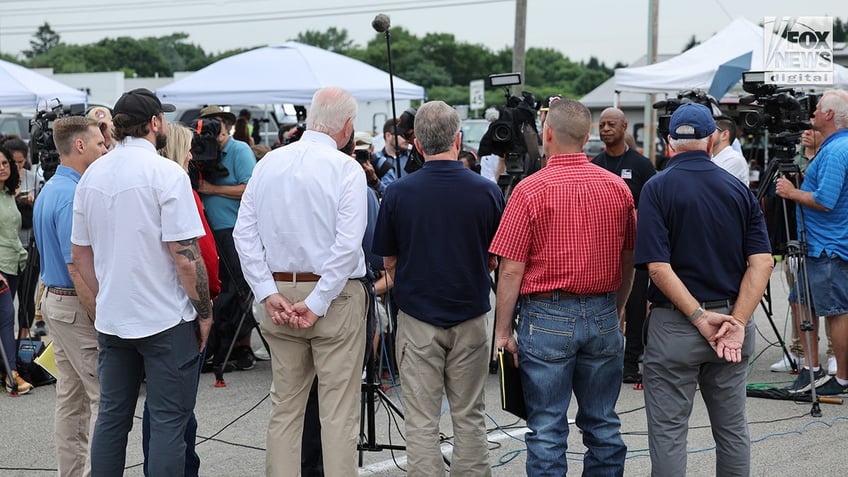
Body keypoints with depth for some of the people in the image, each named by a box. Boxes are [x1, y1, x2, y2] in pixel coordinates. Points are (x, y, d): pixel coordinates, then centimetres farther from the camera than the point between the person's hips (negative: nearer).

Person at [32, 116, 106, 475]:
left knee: (71, 397, 13)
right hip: (79, 305, -10)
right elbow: (77, 267, -24)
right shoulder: (72, 196, -20)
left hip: (55, 298, 10)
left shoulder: (50, 190, 11)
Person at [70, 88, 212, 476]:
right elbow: (185, 255, -16)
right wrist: (204, 312, -6)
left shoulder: (92, 175, 7)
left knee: (111, 416, 13)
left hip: (110, 317, 6)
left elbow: (80, 255, 11)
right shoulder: (167, 174, -13)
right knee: (168, 421, 0)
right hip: (166, 319, -6)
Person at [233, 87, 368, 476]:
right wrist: (316, 304, -13)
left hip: (279, 294, 5)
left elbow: (244, 233, 2)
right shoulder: (346, 169, -11)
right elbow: (347, 245, -18)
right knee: (338, 411, 0)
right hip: (336, 297, -5)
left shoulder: (269, 163, 4)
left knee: (284, 405, 13)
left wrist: (269, 293, 0)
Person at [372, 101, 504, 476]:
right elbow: (494, 261, 4)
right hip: (471, 318, 1)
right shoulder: (487, 192, -7)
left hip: (417, 319, -1)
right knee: (469, 417, 12)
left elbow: (389, 262, 1)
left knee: (422, 421, 3)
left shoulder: (398, 193, -9)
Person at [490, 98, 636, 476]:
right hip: (603, 316, 4)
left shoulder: (530, 190, -11)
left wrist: (503, 330, -4)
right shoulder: (618, 187, 3)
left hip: (548, 317, -4)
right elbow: (629, 260, 11)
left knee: (547, 429, 2)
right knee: (603, 425, 13)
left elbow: (511, 270, -11)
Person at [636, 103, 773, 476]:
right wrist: (736, 323, -12)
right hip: (733, 317, 4)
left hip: (674, 324, -4)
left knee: (668, 432, 3)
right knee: (732, 428, 15)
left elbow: (658, 267, -19)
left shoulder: (657, 189, -9)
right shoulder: (739, 190, 3)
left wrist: (700, 317, -16)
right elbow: (761, 263, -7)